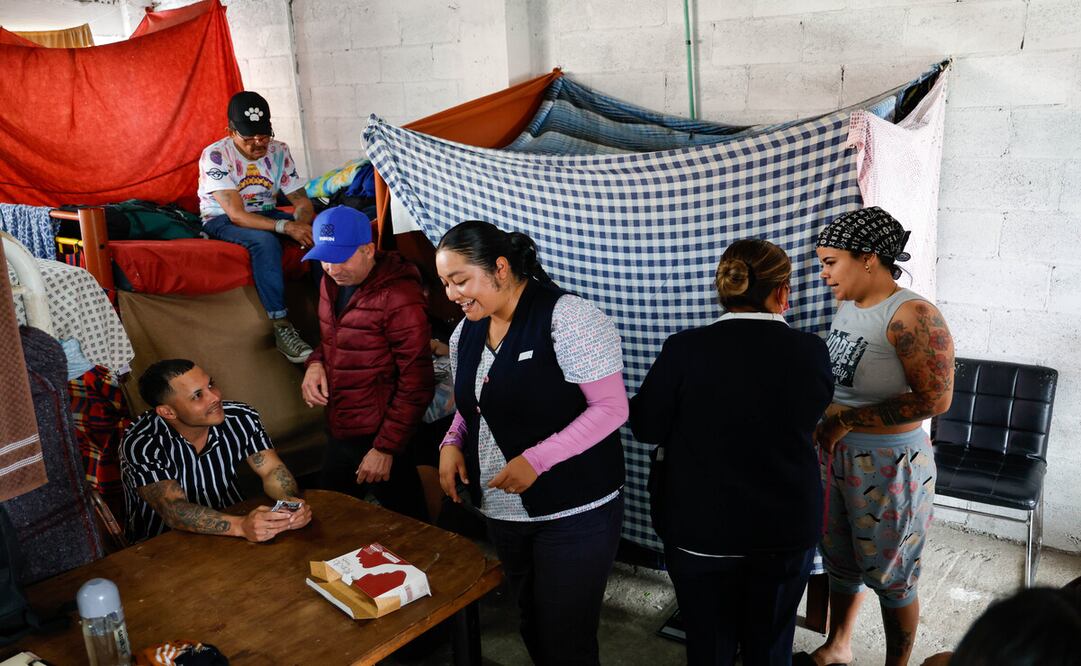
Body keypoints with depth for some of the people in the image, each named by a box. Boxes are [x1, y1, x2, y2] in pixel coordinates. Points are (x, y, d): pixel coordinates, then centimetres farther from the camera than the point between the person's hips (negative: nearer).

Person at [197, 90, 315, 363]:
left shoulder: (278, 151, -5)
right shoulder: (215, 156, -20)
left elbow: (302, 199, -5)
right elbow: (236, 214, -29)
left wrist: (302, 222, -30)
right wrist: (286, 227, -42)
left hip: (266, 213, 5)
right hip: (223, 220, -5)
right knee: (265, 240, -38)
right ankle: (280, 326, -36)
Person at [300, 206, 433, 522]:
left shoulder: (399, 298, -20)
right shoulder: (332, 283, 5)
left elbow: (416, 384, -19)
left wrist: (386, 448, -17)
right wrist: (316, 362, -1)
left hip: (377, 439, -8)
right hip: (338, 434, 8)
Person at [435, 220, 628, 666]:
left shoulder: (566, 318, -18)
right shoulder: (467, 332, 5)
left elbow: (611, 407, -20)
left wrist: (537, 459, -26)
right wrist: (452, 443, -3)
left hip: (574, 513, -7)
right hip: (501, 511, 7)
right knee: (533, 628, 22)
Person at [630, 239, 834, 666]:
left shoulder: (685, 349, -16)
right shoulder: (810, 351, -13)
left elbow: (646, 428, -8)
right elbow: (811, 415, 4)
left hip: (701, 532, -1)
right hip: (787, 532, 1)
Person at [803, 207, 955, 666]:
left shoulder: (912, 316, -21)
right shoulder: (848, 306, 3)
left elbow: (935, 399, -25)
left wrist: (847, 419, -23)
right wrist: (824, 423, -1)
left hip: (889, 463, -7)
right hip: (835, 453, 7)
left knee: (889, 575, 10)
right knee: (839, 559, 21)